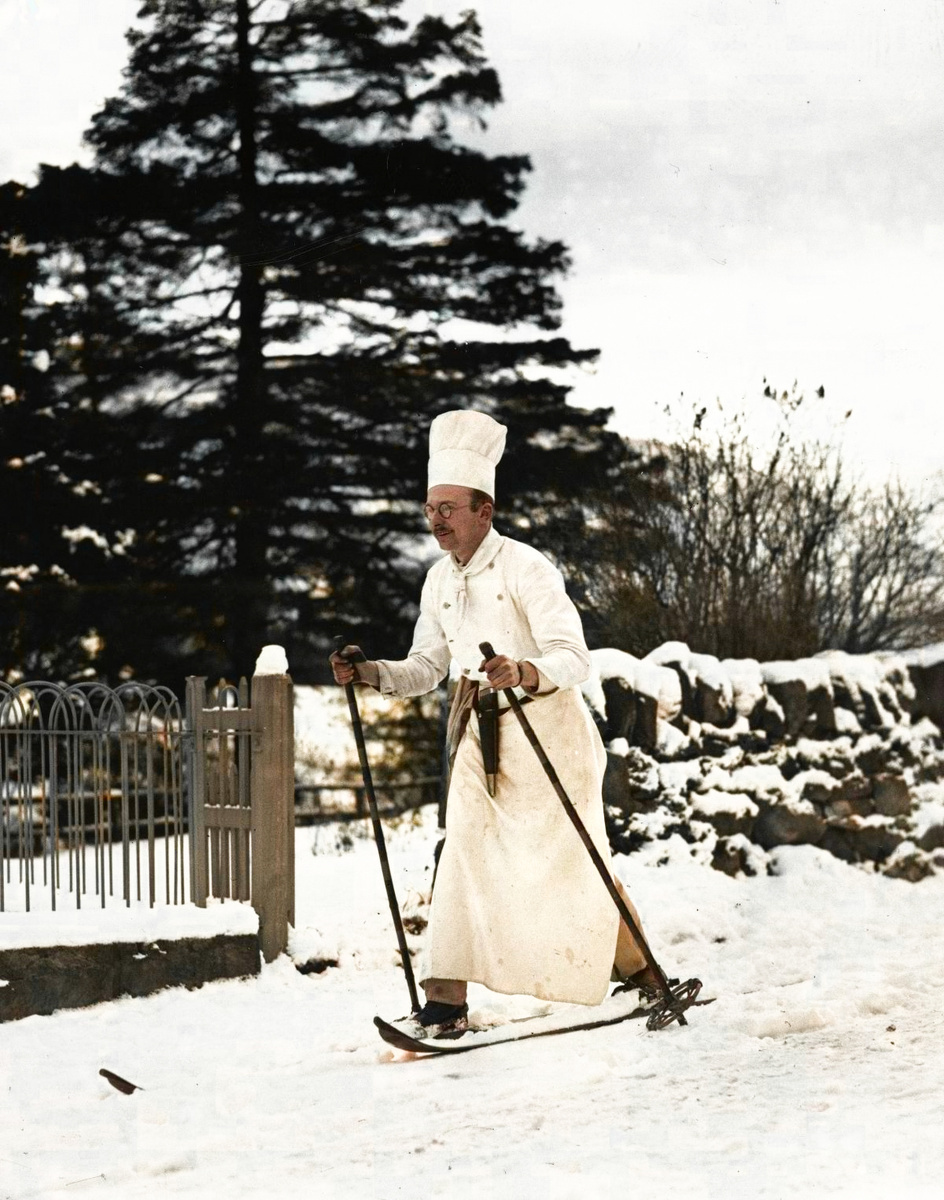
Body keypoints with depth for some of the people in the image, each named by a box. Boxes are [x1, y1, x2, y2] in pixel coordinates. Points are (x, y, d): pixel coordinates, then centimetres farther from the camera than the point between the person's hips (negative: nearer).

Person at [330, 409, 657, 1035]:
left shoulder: (525, 567, -15)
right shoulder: (440, 580, 6)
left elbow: (575, 658, -22)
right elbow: (424, 669, 13)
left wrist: (523, 673, -41)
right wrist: (369, 673, -5)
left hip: (548, 728, -5)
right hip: (480, 734, 5)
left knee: (573, 861, 1)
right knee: (465, 852, -8)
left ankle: (641, 970, 21)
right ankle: (447, 997, -10)